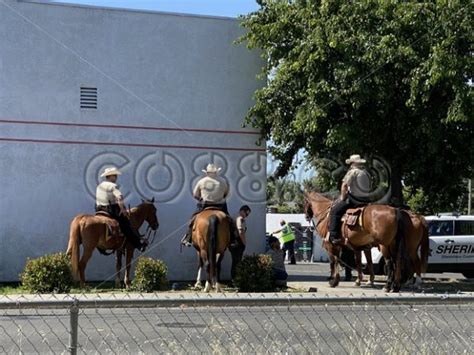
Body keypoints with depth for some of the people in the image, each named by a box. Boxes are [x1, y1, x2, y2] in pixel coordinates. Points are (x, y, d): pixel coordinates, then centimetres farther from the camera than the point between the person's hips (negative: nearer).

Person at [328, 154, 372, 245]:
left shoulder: (352, 172, -6)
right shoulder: (366, 173, 16)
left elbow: (344, 185, -10)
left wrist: (342, 198, 1)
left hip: (353, 199, -8)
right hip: (365, 200, 8)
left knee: (335, 211, -7)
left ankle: (334, 236, -18)